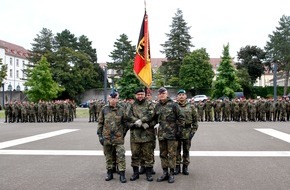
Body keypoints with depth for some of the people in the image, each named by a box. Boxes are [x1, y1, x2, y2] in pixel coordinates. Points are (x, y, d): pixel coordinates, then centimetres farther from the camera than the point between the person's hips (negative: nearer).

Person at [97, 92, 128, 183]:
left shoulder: (121, 110, 0)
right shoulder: (104, 109, 1)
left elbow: (124, 123, 7)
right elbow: (100, 123, 4)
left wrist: (123, 133, 4)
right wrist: (100, 135, 0)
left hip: (118, 137, -1)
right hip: (107, 137, 1)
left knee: (121, 156, -4)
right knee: (108, 156, 12)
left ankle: (122, 174, 5)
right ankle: (109, 173, 26)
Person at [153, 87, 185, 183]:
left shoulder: (173, 105, -6)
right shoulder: (157, 106, 8)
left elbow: (181, 118, -5)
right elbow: (154, 118, 21)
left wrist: (179, 129, -8)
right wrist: (156, 125, 12)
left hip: (172, 133, -5)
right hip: (161, 134, 5)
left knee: (172, 154, 0)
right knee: (163, 154, 12)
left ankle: (171, 173, 10)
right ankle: (165, 172, 22)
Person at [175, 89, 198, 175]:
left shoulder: (191, 106, 2)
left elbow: (195, 120, 4)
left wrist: (193, 130, -3)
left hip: (187, 132, 0)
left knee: (186, 150, 9)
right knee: (177, 150, 7)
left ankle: (185, 166, 20)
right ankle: (177, 166, 17)